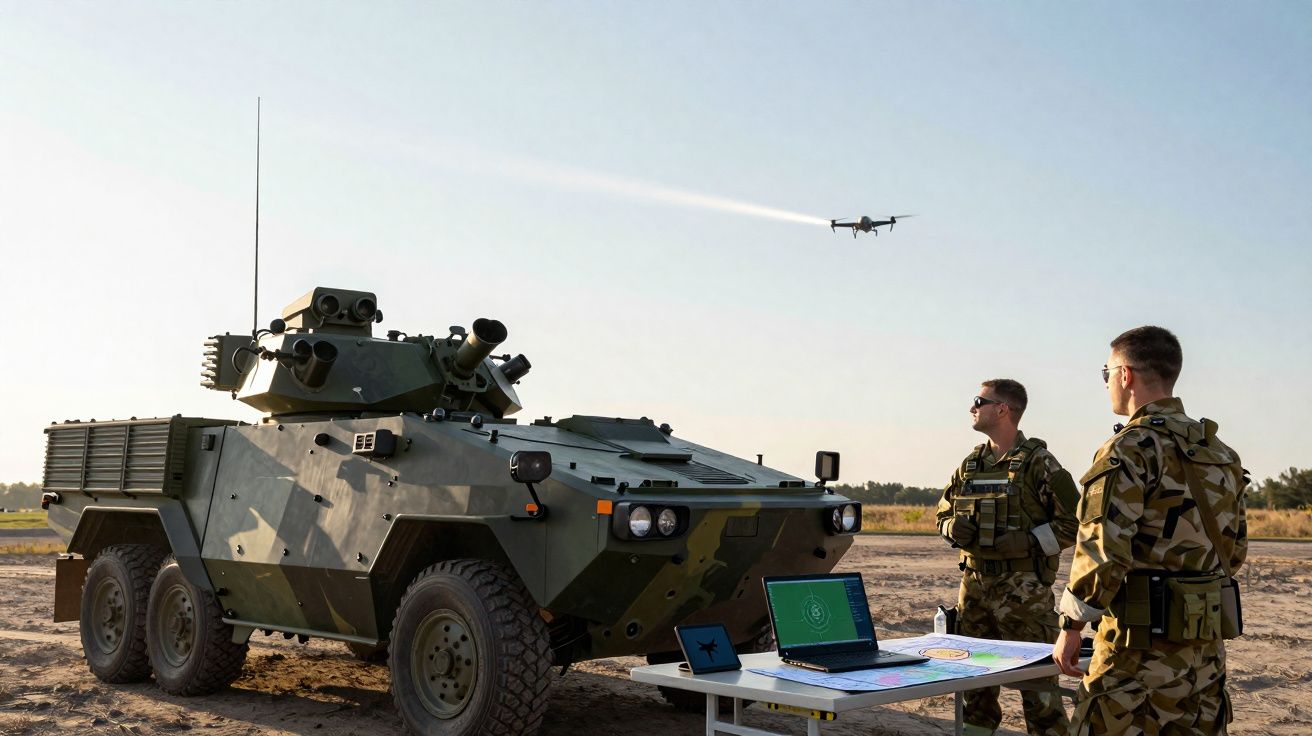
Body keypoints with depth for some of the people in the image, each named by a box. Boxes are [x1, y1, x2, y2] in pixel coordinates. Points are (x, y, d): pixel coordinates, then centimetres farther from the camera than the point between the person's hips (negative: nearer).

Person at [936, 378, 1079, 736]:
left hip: (1023, 586, -6)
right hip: (974, 582, 6)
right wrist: (954, 528, -1)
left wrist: (1026, 542, -17)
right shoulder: (970, 464, 12)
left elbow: (1073, 522, -8)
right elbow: (944, 513, 21)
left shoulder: (1038, 463, -6)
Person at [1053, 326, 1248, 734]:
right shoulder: (1220, 452, 12)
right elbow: (1235, 549, 17)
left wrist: (1071, 628, -11)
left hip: (1142, 641, -8)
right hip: (1208, 639, 8)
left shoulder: (1131, 448, -14)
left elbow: (1103, 550, -18)